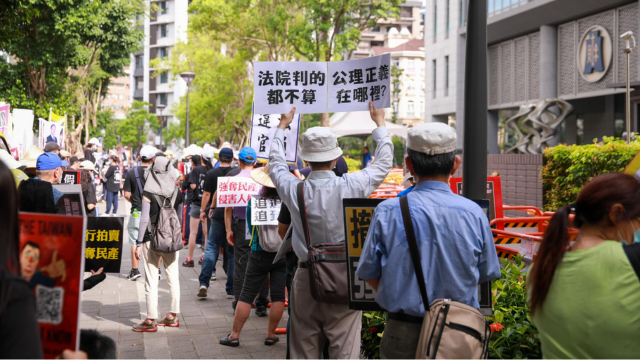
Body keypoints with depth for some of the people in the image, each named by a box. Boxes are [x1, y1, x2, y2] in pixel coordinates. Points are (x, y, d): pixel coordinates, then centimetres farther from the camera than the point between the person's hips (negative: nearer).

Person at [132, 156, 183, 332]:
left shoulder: (148, 193, -9)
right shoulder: (177, 192, 3)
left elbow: (144, 219, -10)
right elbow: (179, 217, 8)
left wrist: (139, 243, -5)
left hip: (152, 239, -4)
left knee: (151, 280, 1)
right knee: (173, 278, 12)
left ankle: (151, 320, 3)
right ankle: (173, 316, 20)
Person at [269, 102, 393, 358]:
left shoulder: (294, 190, -7)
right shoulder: (351, 187, -12)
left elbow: (276, 164, 16)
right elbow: (384, 163, 7)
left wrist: (282, 126, 31)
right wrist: (380, 123, 22)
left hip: (305, 280, 2)